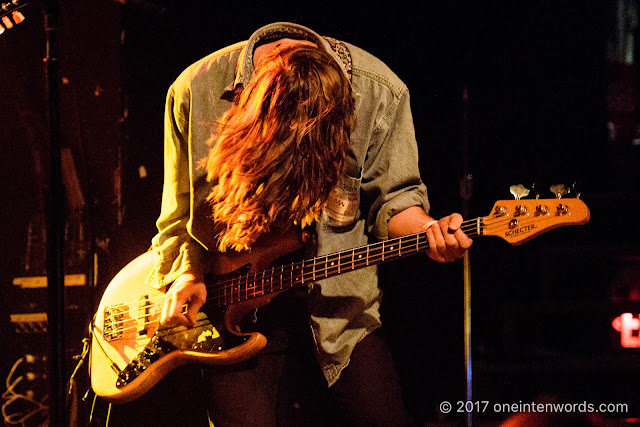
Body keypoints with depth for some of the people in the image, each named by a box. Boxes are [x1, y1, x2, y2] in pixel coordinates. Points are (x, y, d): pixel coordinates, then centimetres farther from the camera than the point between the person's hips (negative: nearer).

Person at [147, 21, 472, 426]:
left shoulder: (379, 92, -12)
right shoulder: (197, 90, -12)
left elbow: (391, 197, 0)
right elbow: (181, 213, 2)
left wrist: (426, 230, -19)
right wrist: (187, 274, -12)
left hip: (338, 298, 1)